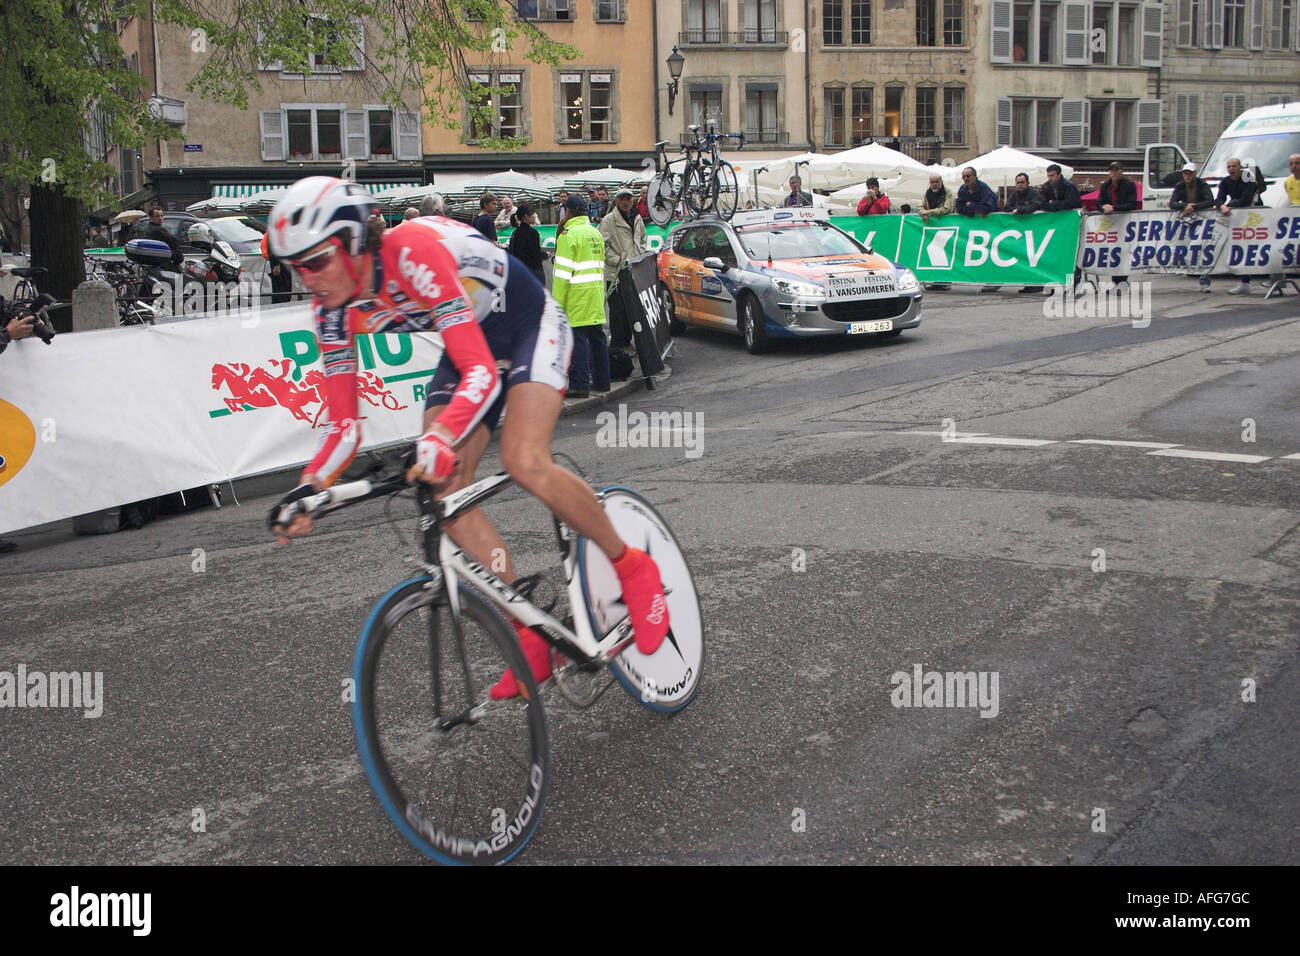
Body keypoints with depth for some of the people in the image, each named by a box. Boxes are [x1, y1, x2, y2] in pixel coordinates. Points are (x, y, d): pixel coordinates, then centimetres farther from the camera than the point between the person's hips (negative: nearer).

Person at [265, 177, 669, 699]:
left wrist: (437, 440, -57)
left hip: (530, 324, -7)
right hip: (472, 342, 7)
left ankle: (632, 567, -4)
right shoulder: (333, 311, -14)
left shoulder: (414, 251, -36)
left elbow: (483, 373, -41)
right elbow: (344, 425, -9)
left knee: (525, 464, -29)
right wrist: (307, 489, -27)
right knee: (444, 492, -9)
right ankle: (532, 642, -1)